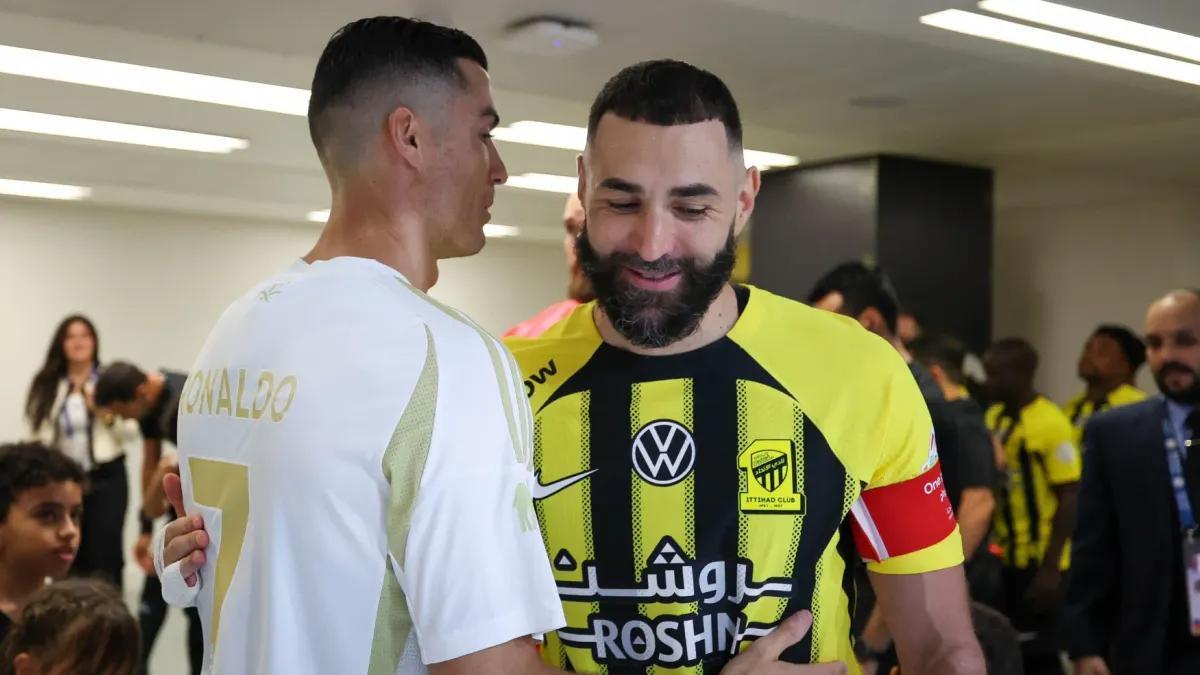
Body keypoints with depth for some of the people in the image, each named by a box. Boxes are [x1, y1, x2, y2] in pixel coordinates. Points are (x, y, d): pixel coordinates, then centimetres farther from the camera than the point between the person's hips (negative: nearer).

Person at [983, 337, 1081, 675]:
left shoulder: (1051, 423, -16)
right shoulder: (994, 417, 6)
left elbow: (1069, 500, -16)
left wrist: (1051, 568, -18)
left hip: (1038, 563, -7)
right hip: (1003, 559, 7)